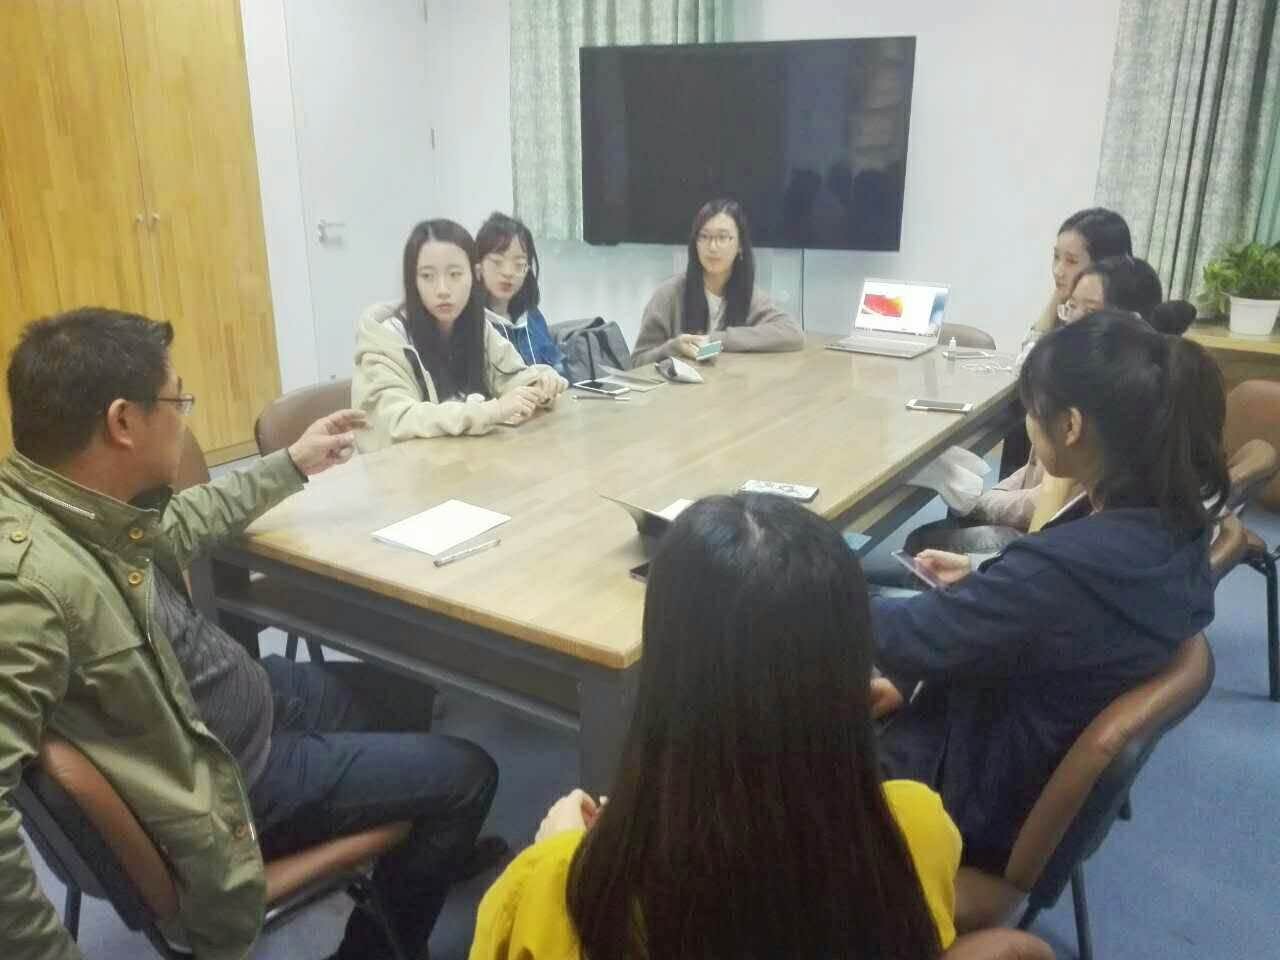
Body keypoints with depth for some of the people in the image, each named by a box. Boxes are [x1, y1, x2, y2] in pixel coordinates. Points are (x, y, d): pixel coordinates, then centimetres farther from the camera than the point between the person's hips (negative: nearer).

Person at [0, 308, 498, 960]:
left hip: (246, 693, 9)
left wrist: (292, 466, 19)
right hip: (228, 769, -8)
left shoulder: (88, 505, -10)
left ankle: (434, 850, 53)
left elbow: (175, 526, 13)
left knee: (410, 696, 26)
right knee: (467, 775, 3)